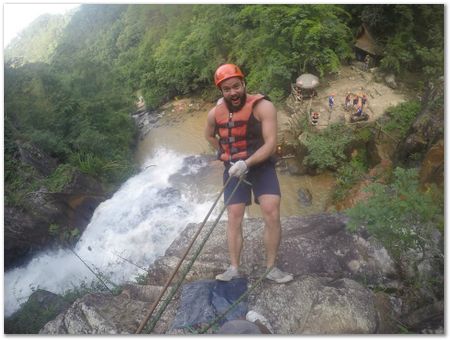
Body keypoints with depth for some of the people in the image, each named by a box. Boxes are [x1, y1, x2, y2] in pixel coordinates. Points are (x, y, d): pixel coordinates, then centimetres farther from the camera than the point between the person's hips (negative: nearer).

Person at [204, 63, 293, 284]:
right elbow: (209, 135, 19)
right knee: (234, 218, 0)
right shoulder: (215, 114, -3)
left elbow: (271, 143, -22)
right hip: (233, 169, 3)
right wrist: (224, 154, 10)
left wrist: (247, 163, -33)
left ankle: (271, 268, 1)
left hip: (261, 166, -3)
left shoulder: (263, 107, -16)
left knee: (272, 215, -14)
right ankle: (234, 268, 10)